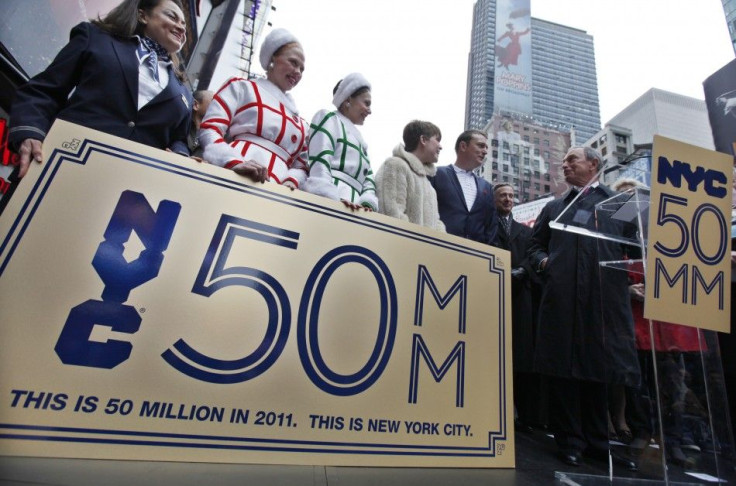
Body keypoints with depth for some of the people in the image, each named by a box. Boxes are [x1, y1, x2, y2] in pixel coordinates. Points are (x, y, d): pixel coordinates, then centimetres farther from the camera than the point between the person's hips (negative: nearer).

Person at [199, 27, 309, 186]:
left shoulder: (300, 122, 25)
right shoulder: (241, 86, 15)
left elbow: (301, 165, 20)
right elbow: (209, 130, 3)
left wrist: (292, 181, -3)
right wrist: (235, 162, -16)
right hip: (229, 175, -3)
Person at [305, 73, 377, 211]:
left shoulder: (360, 142, 33)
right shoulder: (328, 118, 13)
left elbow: (368, 181, 20)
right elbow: (318, 165, -6)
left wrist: (367, 203, -3)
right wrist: (333, 201, -21)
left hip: (353, 209, 6)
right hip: (328, 203, -6)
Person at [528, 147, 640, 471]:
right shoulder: (554, 207, 22)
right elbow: (535, 246, 19)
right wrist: (543, 261, 0)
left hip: (606, 296, 0)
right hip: (562, 296, 1)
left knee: (600, 366, 6)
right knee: (563, 366, 1)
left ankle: (597, 440, 23)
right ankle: (570, 440, 15)